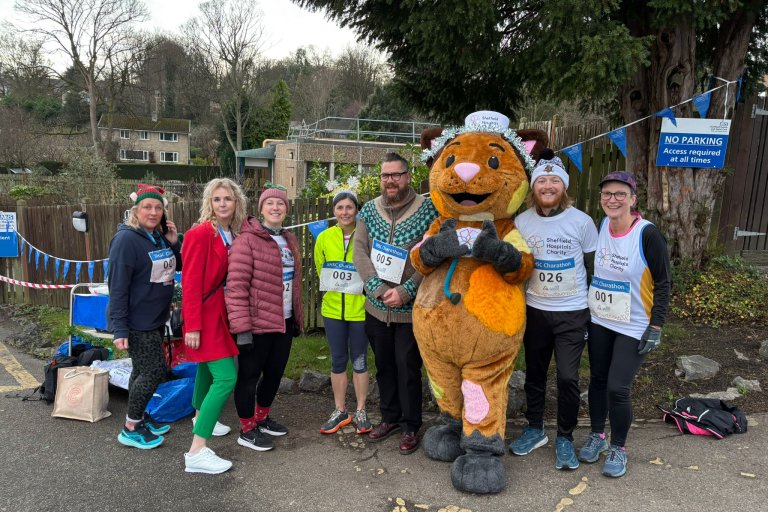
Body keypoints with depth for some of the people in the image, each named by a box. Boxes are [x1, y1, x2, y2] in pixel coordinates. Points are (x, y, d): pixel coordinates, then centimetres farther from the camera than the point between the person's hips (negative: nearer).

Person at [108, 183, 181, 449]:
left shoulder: (160, 236, 5)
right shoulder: (126, 239, -19)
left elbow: (178, 266, 12)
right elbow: (117, 286, -21)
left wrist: (173, 242, -5)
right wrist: (119, 329, -22)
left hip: (156, 319, 8)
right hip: (136, 322, -8)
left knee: (144, 370, 18)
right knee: (155, 370, -4)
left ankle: (140, 417, 34)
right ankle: (130, 429, 12)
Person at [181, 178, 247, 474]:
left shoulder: (233, 234, 6)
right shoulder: (202, 234, -17)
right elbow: (191, 282, -19)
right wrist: (193, 326, -20)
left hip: (220, 310, 8)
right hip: (205, 314, -8)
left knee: (208, 367, 25)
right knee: (226, 377, -13)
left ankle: (201, 417, 48)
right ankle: (197, 452, -9)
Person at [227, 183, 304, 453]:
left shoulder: (289, 239, 11)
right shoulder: (247, 239, -13)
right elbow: (236, 285, -18)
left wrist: (298, 317, 17)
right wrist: (241, 327, -22)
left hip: (284, 321, 8)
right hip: (257, 322, -8)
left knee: (275, 372, 18)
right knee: (250, 375, 6)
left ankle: (262, 418, 38)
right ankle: (247, 430, 22)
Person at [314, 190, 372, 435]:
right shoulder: (324, 238, -1)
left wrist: (357, 290, 1)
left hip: (360, 309, -2)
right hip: (333, 309, 3)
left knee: (359, 361, 9)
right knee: (338, 360, 12)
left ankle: (360, 412, 23)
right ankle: (340, 411, 26)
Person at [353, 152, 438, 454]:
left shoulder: (427, 209, -8)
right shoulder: (369, 210, 4)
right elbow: (359, 251, -3)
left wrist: (405, 292, -19)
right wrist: (380, 289, -15)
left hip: (410, 309, -4)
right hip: (376, 307, 4)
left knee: (408, 370, 6)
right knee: (383, 366, 17)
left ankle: (411, 426, 24)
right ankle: (389, 417, 36)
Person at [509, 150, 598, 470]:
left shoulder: (582, 221, -9)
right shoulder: (522, 221, -3)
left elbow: (594, 267, 1)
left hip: (572, 313, -2)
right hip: (534, 311, 3)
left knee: (567, 378, -2)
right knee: (534, 374, 14)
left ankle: (565, 438, 18)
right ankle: (535, 429, 32)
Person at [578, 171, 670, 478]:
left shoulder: (647, 234, -16)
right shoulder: (600, 227, -2)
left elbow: (663, 284, -10)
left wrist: (656, 327, -13)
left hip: (633, 327, -4)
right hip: (598, 321, 5)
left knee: (617, 388, -5)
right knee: (598, 380, 13)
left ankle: (618, 448, 17)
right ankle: (597, 435, 33)